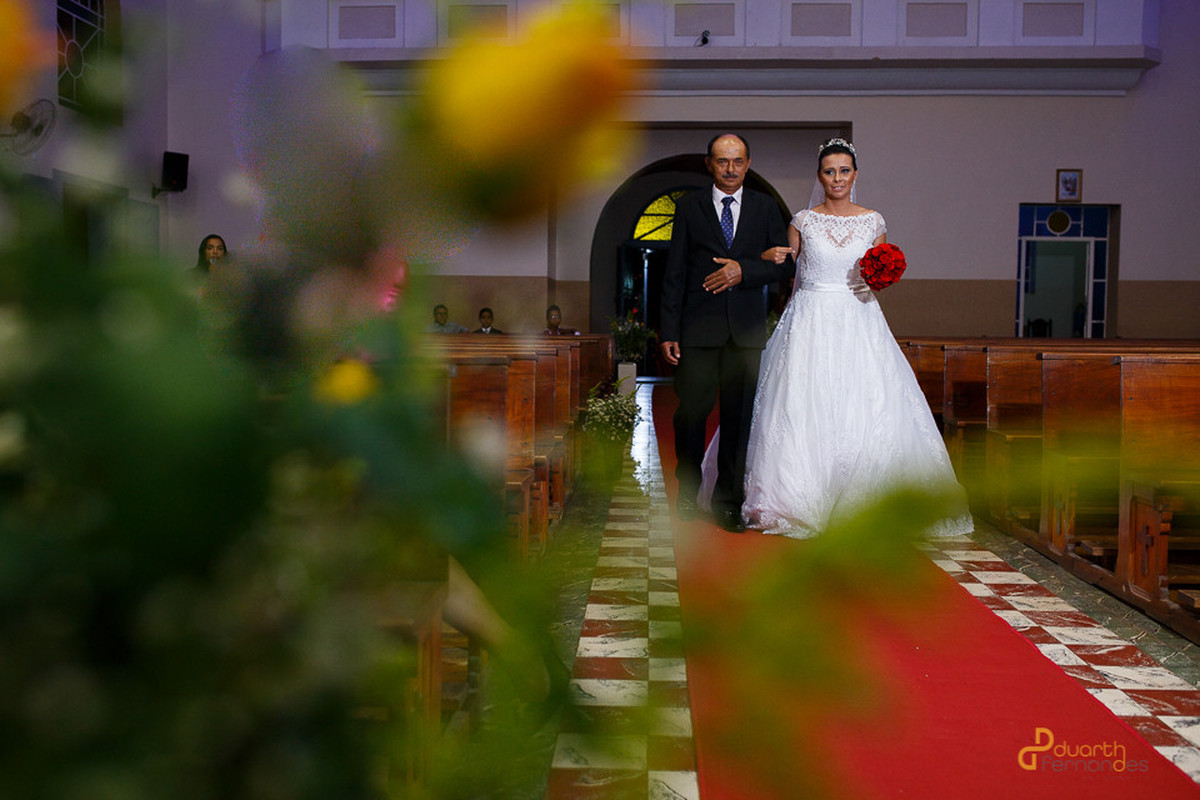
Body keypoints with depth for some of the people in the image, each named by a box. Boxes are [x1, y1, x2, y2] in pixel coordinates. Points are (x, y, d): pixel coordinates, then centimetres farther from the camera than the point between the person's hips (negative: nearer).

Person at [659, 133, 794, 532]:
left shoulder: (765, 207, 11)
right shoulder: (689, 206, 7)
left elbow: (786, 264, 7)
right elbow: (675, 271, 3)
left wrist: (743, 270, -11)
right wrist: (669, 331, -3)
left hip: (746, 328, 1)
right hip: (699, 325, -1)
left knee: (738, 415, 4)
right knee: (692, 411, -2)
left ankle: (728, 500, 15)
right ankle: (688, 489, 19)